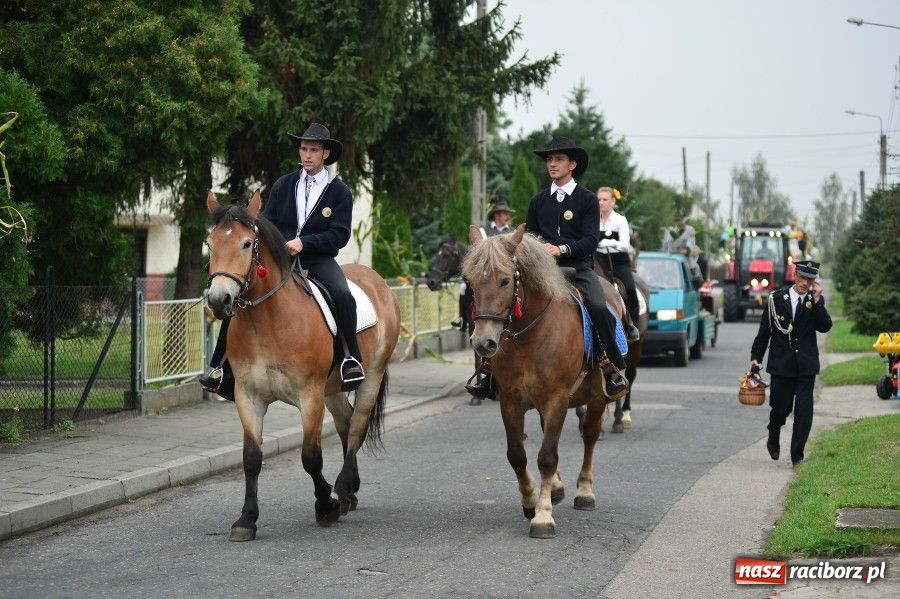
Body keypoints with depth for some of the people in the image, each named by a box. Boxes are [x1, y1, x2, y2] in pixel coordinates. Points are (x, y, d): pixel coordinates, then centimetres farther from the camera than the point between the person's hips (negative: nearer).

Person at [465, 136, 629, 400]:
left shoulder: (587, 200, 3)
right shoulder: (538, 201, 15)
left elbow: (590, 240, -7)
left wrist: (562, 249, -22)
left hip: (578, 268, -3)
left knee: (599, 307, -30)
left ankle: (612, 367, -16)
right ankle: (492, 369, -11)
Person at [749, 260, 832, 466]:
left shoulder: (816, 301, 4)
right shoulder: (776, 298, 2)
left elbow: (825, 327, -8)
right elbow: (765, 330, 5)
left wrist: (816, 301, -16)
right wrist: (755, 357, 2)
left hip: (806, 365, 1)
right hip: (781, 363, 0)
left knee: (804, 411, -5)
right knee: (780, 407, 6)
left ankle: (797, 455, 1)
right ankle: (773, 440, 35)